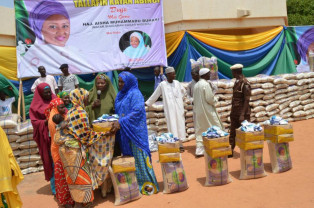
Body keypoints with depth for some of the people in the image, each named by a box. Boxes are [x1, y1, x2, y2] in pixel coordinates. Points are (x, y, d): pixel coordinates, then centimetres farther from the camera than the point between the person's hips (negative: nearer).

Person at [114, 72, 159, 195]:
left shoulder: (135, 94, -10)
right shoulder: (120, 95, 15)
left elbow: (137, 111, -21)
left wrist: (121, 122, -26)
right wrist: (115, 120, 4)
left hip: (135, 130, -8)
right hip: (124, 132, 8)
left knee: (138, 154, -4)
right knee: (127, 155, 10)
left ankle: (146, 183, 6)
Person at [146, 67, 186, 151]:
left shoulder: (177, 83, 5)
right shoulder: (162, 84, -5)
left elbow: (183, 91, 23)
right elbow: (155, 95, 4)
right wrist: (148, 103, 9)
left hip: (179, 108, 4)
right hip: (170, 109, -4)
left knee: (180, 125, 5)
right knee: (172, 126, -4)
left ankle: (180, 144, 14)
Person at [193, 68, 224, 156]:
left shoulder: (196, 85, 9)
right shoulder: (206, 84, -15)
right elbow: (209, 98, -17)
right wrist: (214, 102, 3)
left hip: (198, 110, 8)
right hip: (207, 110, -7)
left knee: (200, 130, 9)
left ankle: (199, 149, 8)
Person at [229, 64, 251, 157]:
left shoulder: (245, 84, -16)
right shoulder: (237, 82, 10)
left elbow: (247, 100, -18)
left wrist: (242, 114, -22)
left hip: (242, 112, -8)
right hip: (235, 112, 8)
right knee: (232, 133, 11)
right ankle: (230, 151, 19)